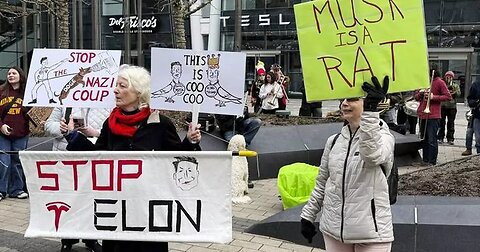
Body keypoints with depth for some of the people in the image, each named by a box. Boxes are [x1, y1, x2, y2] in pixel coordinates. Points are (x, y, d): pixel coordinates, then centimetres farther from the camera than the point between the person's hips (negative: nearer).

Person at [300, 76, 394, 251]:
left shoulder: (383, 137, -6)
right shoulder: (334, 141, 6)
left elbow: (373, 154, -31)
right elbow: (322, 183, 14)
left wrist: (370, 111, -38)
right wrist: (308, 215, 12)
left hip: (370, 232, -4)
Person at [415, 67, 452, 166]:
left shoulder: (439, 82, -3)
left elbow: (448, 96, -7)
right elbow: (416, 97, 18)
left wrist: (434, 97, -16)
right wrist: (421, 93, -4)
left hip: (433, 116, -6)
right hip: (422, 114, 7)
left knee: (432, 140, -6)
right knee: (424, 139, 11)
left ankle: (432, 161, -1)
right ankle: (425, 160, 19)